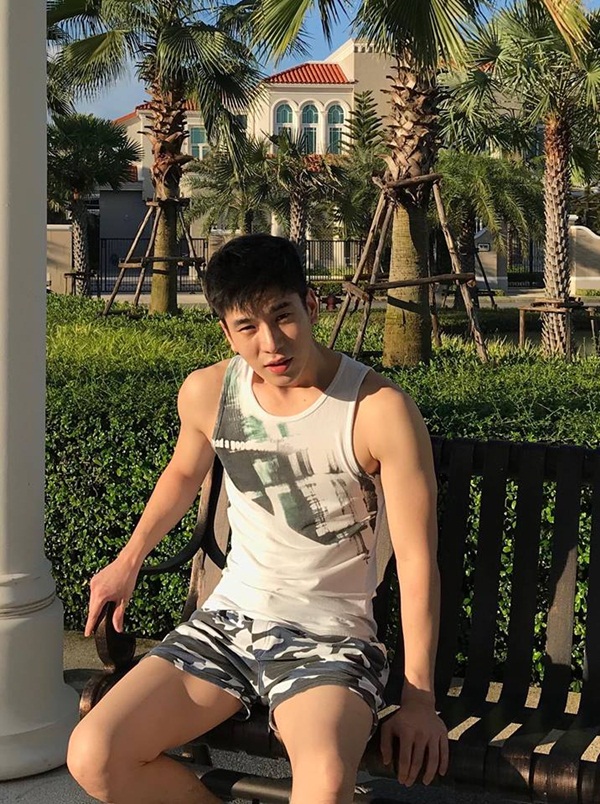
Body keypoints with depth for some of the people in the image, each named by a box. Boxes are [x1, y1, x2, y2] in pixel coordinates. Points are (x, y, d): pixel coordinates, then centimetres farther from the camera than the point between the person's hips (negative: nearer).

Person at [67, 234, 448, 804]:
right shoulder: (206, 393, -3)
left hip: (331, 635, -4)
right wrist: (129, 560, 25)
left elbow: (417, 564, -13)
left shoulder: (380, 411, -17)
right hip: (230, 618, 5)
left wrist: (418, 699, -14)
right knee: (93, 758, -14)